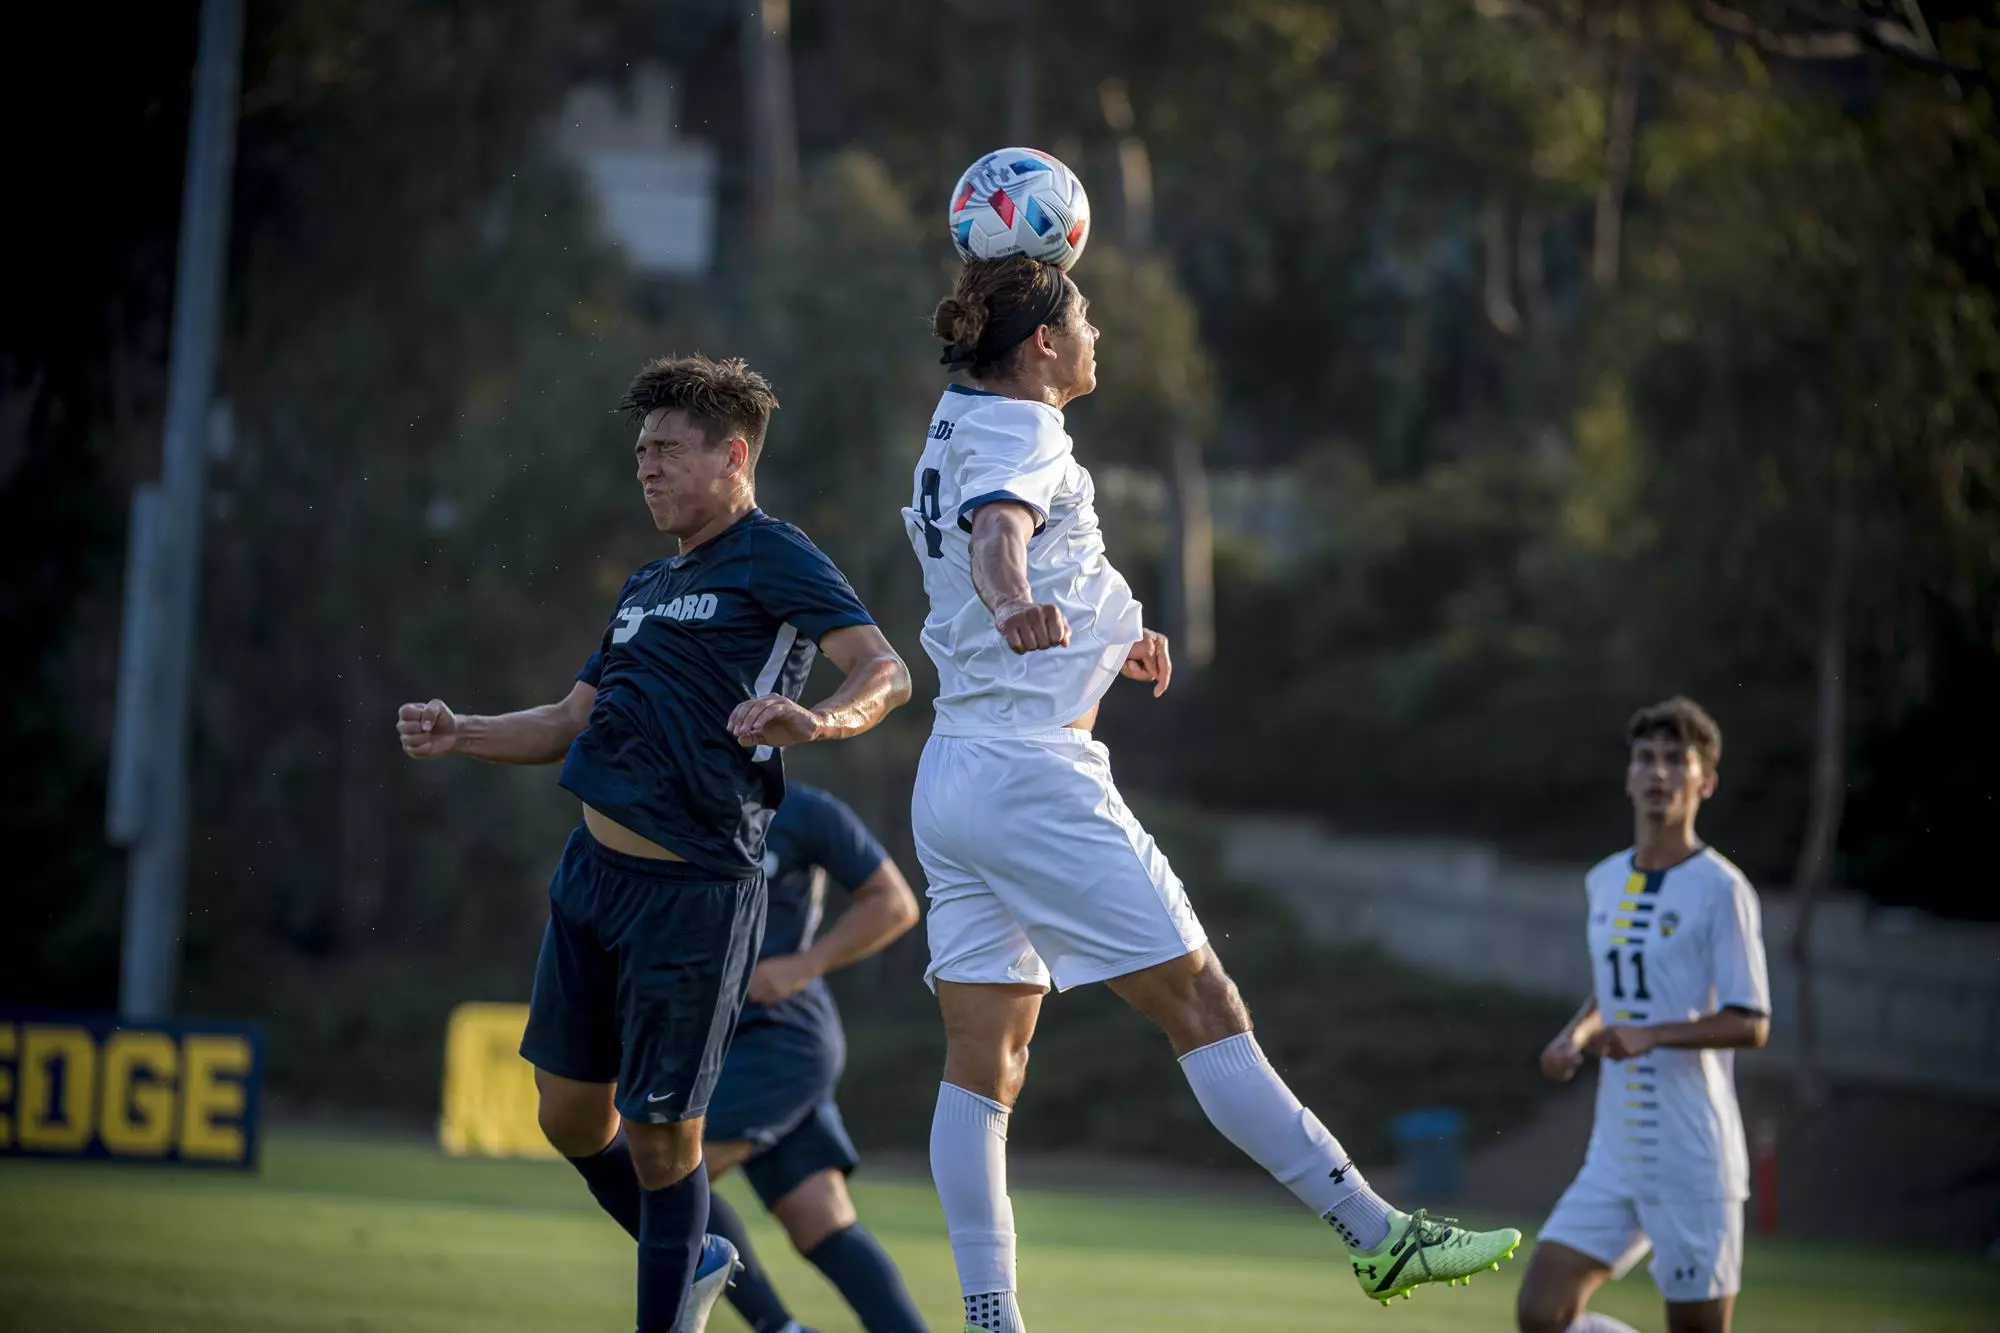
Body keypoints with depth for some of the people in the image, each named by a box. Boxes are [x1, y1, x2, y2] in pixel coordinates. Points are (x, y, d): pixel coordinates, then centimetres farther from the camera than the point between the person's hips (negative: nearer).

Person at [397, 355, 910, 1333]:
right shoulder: (648, 587, 20)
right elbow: (572, 722, 26)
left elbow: (885, 670, -19)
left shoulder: (773, 560, -5)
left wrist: (817, 721, -39)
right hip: (592, 873, 8)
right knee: (571, 1120, 13)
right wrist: (459, 735, 10)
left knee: (658, 1137, -3)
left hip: (695, 890, -8)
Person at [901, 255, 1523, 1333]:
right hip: (1036, 780, -10)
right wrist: (1016, 603, -55)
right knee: (1204, 1007, -7)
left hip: (952, 781, 10)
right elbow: (997, 534, -34)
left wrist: (1107, 641, 43)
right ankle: (1377, 1238, -6)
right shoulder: (1022, 439, -11)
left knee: (985, 1063, 3)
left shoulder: (954, 436, 17)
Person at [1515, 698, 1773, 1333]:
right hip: (1614, 1153, 6)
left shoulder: (1720, 889, -9)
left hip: (1692, 1157, -6)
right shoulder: (1604, 882, 12)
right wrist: (1575, 1037, 5)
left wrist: (1653, 1036, -24)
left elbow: (1751, 1024, -12)